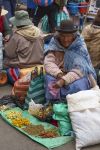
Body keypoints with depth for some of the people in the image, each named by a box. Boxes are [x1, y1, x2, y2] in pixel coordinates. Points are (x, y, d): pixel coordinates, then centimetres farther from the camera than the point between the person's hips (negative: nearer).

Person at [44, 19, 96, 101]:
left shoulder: (80, 47, -14)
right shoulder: (54, 44, -7)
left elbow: (80, 69, -22)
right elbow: (48, 62, -14)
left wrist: (64, 80, -35)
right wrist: (59, 74, -32)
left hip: (75, 76, -1)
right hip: (57, 75, 2)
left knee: (77, 85, -32)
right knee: (50, 80, -28)